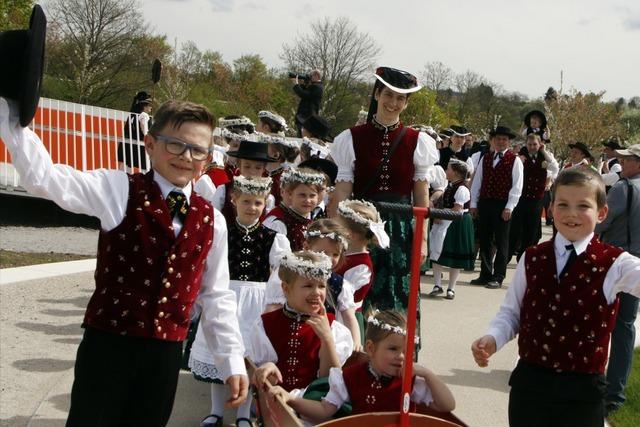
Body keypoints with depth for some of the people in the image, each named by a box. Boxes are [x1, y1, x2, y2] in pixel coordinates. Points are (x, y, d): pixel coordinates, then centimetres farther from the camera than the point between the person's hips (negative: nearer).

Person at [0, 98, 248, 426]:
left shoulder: (212, 221, 6)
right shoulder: (119, 191, -6)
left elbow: (216, 296, 12)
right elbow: (43, 178, -16)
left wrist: (232, 361, 12)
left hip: (166, 351, 4)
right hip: (108, 342, -3)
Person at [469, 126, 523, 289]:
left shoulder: (515, 160, -2)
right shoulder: (485, 158, 11)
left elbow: (517, 186, -7)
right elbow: (477, 182, 12)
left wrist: (509, 207, -13)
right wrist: (474, 203, 7)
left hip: (502, 206, -4)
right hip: (484, 203, 5)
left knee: (501, 242, 1)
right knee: (484, 240, 9)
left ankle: (498, 277, 7)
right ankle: (485, 274, 18)